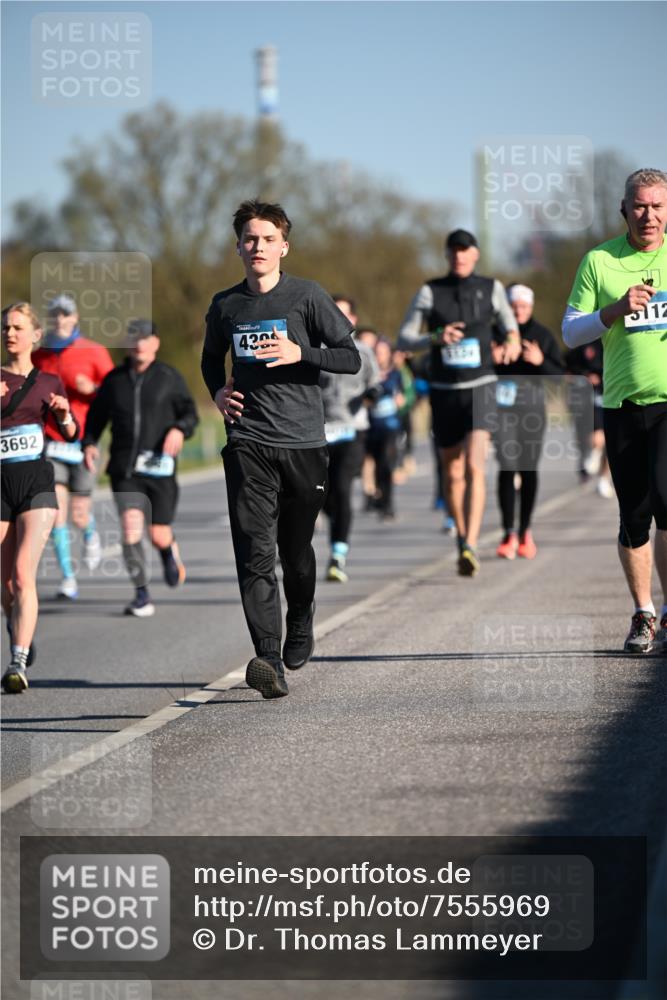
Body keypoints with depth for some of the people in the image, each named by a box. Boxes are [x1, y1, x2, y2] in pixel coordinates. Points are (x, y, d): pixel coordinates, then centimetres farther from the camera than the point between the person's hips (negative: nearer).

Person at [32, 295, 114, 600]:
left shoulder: (94, 352, -3)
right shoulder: (39, 356, 6)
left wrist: (92, 389, -20)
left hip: (83, 445, -1)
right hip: (52, 446, 1)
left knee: (79, 517, 3)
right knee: (57, 511, -12)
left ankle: (91, 535, 41)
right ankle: (68, 579, -6)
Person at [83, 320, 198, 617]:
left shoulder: (169, 377, 4)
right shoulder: (114, 379, 9)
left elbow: (190, 412, 3)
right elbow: (97, 414, 18)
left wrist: (180, 429, -18)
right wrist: (89, 443, 2)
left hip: (159, 467, -1)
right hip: (124, 468, 1)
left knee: (159, 535, 1)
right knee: (131, 527, -17)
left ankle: (169, 552, 40)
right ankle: (141, 594, -7)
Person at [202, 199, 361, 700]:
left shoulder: (308, 296, 0)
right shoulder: (225, 304, 10)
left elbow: (351, 358, 1)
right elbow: (211, 357, 28)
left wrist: (299, 352, -14)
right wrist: (217, 390, 7)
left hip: (303, 439, -1)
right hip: (248, 441, 1)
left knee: (296, 549, 10)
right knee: (255, 551, -13)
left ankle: (301, 626, 40)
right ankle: (269, 660, -22)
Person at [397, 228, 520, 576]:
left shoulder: (491, 288, 2)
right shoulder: (430, 292, -1)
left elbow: (508, 324, 17)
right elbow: (404, 340, -3)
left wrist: (513, 341, -8)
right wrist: (436, 338, -23)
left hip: (480, 389, -2)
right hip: (443, 391, 2)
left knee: (474, 467, -21)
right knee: (453, 474, 11)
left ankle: (471, 547, -30)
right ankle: (462, 542, 30)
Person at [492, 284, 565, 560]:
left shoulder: (543, 335, 5)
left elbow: (559, 375, 3)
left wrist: (541, 361, -15)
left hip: (532, 407, 1)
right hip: (502, 406, -1)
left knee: (529, 469, 6)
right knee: (507, 468, -11)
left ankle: (525, 532, 18)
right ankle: (508, 534, -9)